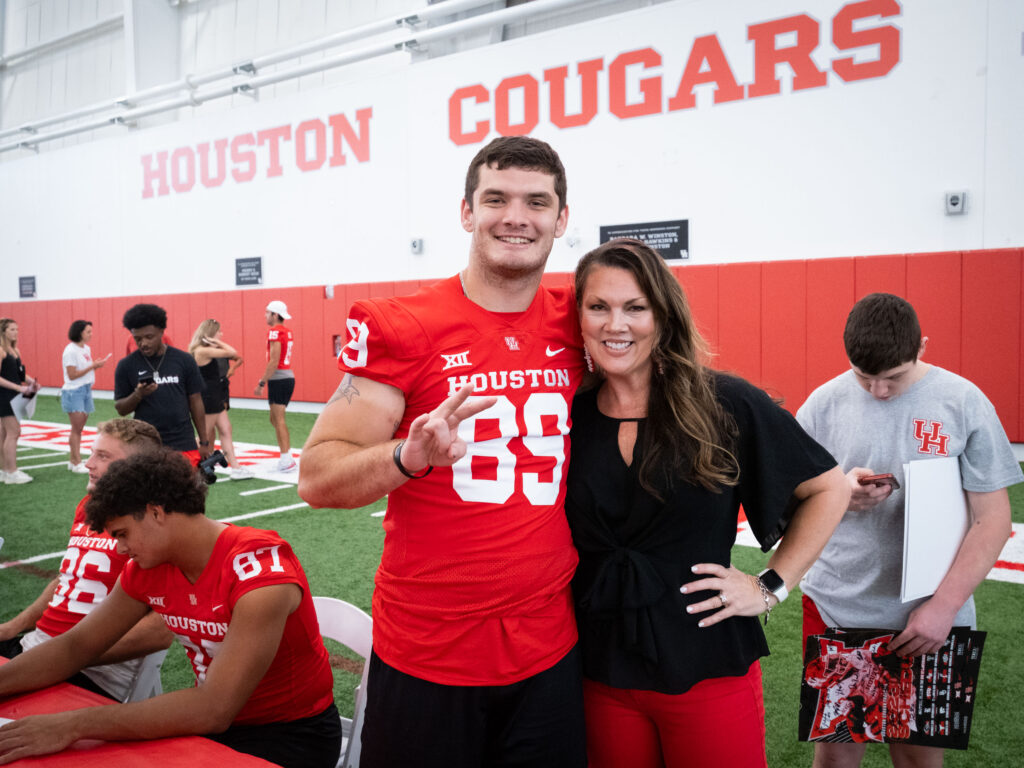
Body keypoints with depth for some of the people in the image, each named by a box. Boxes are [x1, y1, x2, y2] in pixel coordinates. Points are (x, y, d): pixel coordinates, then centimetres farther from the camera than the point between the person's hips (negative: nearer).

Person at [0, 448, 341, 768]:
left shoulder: (259, 569, -28)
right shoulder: (148, 567, -3)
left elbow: (213, 710, -34)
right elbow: (75, 646, 4)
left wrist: (73, 724, -33)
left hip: (292, 733, -7)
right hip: (214, 721, 7)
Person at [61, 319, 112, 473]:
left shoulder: (86, 349, 12)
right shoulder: (71, 351, -12)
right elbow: (72, 375, -15)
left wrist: (96, 364, 2)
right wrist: (92, 366, -17)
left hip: (86, 390, 8)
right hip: (73, 392, -8)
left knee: (78, 428, 10)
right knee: (77, 428, -6)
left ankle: (73, 460, 18)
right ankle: (77, 463, -3)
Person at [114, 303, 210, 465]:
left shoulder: (184, 360, 2)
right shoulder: (126, 366, 1)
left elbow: (195, 402, 6)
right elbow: (121, 409, 5)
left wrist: (204, 442, 6)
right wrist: (138, 395, -15)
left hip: (184, 445, 0)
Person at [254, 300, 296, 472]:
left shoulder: (275, 331, -12)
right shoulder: (288, 332, 14)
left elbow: (274, 362, -18)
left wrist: (261, 383, -15)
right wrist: (265, 378, 22)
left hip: (279, 379, -9)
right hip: (288, 377, 9)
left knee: (279, 420, -4)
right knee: (275, 419, 16)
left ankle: (286, 460, -2)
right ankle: (287, 457, 17)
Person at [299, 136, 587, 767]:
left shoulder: (574, 325, 2)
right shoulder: (399, 328, -9)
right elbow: (317, 478, -11)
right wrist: (411, 455, -29)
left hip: (550, 652, 3)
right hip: (424, 658, -3)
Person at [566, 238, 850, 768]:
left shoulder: (724, 404, -9)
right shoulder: (567, 417, -2)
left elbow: (828, 488, 0)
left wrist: (771, 587, -4)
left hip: (707, 670, -2)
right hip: (602, 672, 2)